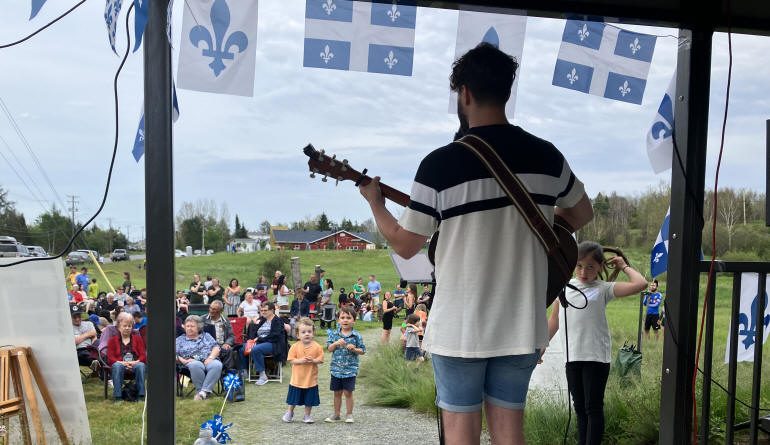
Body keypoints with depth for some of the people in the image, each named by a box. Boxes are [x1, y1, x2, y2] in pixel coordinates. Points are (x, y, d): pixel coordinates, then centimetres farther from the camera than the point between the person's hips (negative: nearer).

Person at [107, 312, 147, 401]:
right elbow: (110, 358, 4)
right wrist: (122, 363, -17)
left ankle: (141, 395, -31)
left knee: (141, 365, -35)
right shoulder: (113, 340, 17)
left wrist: (135, 362, -14)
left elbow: (143, 355, 10)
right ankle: (118, 396, -34)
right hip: (120, 364, 0)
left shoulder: (137, 338, 21)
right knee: (117, 366, -38)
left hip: (135, 364, 1)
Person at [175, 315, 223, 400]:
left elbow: (216, 348, 13)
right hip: (193, 362, -1)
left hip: (209, 361, 1)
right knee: (195, 365, -40)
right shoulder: (180, 339, 22)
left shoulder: (206, 336, 25)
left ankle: (204, 391, -37)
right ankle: (200, 390, -29)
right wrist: (184, 361, -11)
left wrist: (210, 358, -7)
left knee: (217, 365, -35)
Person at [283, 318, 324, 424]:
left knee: (309, 400, 9)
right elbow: (291, 360, -9)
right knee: (293, 399, 14)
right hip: (297, 379, 0)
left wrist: (313, 360, -22)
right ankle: (289, 413, 36)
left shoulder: (317, 347, -7)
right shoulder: (295, 346, -7)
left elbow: (321, 359, -4)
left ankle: (307, 415, 26)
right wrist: (301, 361, -24)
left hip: (311, 379, 0)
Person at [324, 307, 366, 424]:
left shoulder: (357, 336, -5)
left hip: (350, 369, -2)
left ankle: (349, 414, 16)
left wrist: (354, 349, -19)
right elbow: (329, 349, 1)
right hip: (336, 369, 2)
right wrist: (336, 343, -17)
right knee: (337, 392, 12)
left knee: (348, 392, 1)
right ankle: (336, 414, 24)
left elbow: (362, 351, 0)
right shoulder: (334, 334, 1)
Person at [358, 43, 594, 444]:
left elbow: (405, 245, -8)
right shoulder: (547, 156, -1)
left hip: (460, 327, -4)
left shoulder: (441, 163, -15)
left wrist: (374, 202, 9)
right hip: (521, 324, 4)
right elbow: (582, 214, 16)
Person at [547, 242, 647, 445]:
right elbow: (554, 319, 16)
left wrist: (624, 266, 1)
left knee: (593, 407, 0)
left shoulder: (604, 289, -1)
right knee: (579, 407, 14)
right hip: (572, 357, 4)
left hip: (597, 358, -4)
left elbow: (640, 284, -13)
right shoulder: (565, 287, 8)